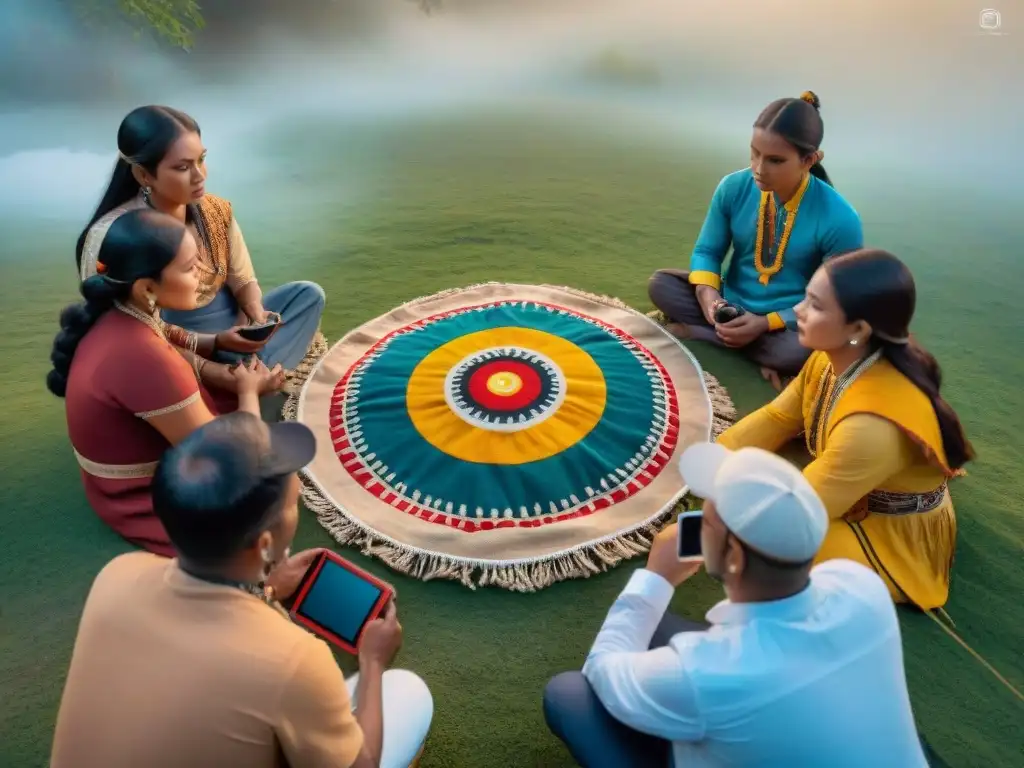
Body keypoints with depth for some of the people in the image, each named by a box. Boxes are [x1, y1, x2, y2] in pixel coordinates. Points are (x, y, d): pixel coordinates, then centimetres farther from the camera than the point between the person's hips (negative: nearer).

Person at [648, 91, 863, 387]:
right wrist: (707, 294, -24)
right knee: (660, 282, -16)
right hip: (732, 307, 4)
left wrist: (766, 323, -26)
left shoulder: (839, 219, -21)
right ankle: (758, 355, -19)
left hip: (787, 324, -4)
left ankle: (692, 331, -18)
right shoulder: (734, 188, -12)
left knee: (804, 349, -38)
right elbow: (706, 251, -2)